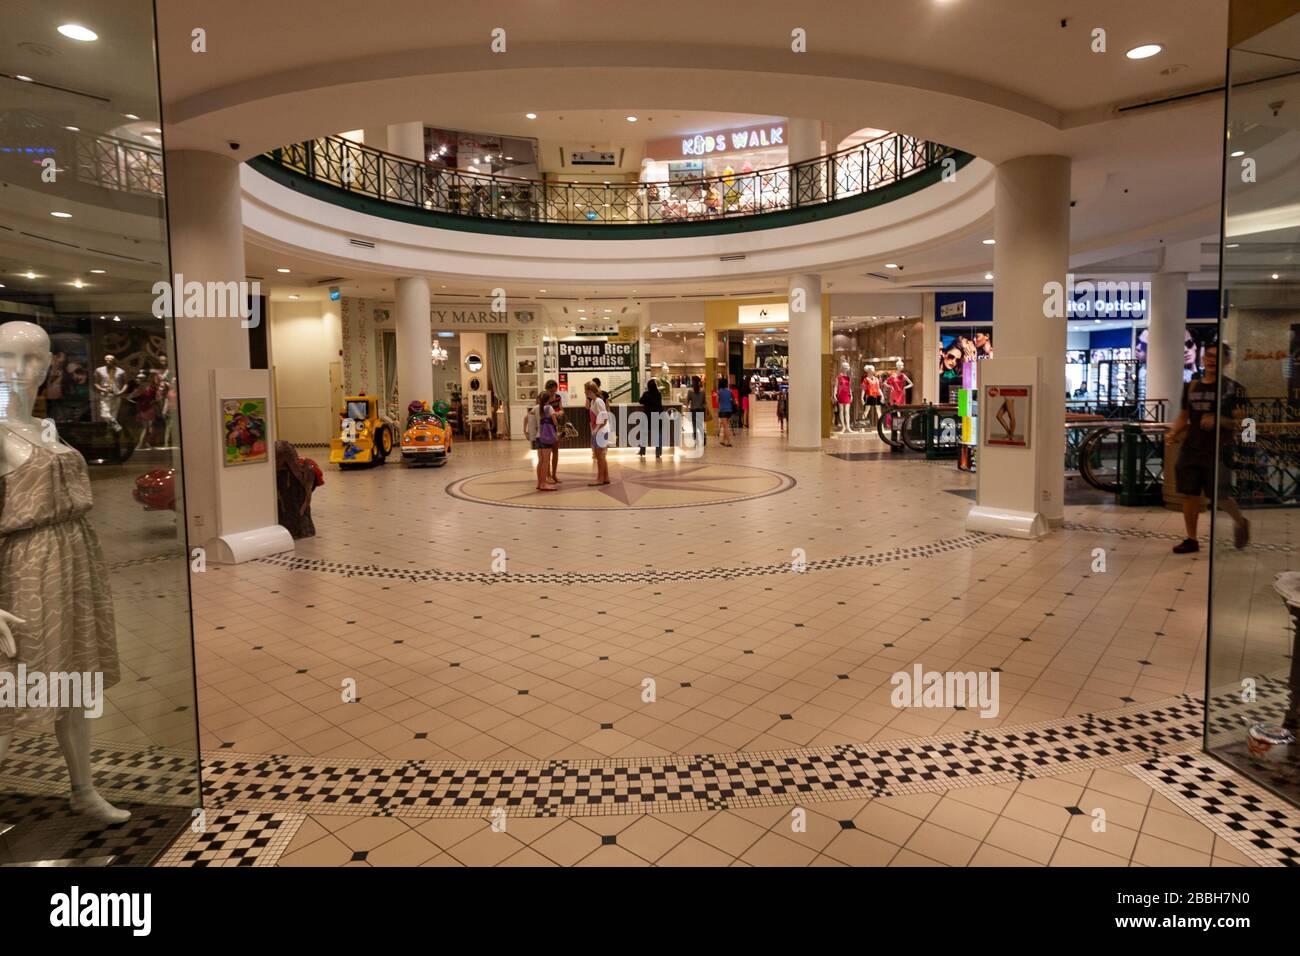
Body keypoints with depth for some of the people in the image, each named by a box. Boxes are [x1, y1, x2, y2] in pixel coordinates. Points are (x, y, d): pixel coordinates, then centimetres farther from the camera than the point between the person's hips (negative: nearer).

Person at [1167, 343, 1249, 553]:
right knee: (1190, 495, 5)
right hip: (1191, 449, 4)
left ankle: (1241, 522, 31)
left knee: (1220, 496, -1)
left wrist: (1217, 420, -21)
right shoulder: (1191, 386, 10)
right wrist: (1174, 433, 0)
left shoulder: (1233, 388, -3)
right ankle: (1191, 540, 15)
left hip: (1218, 451, -4)